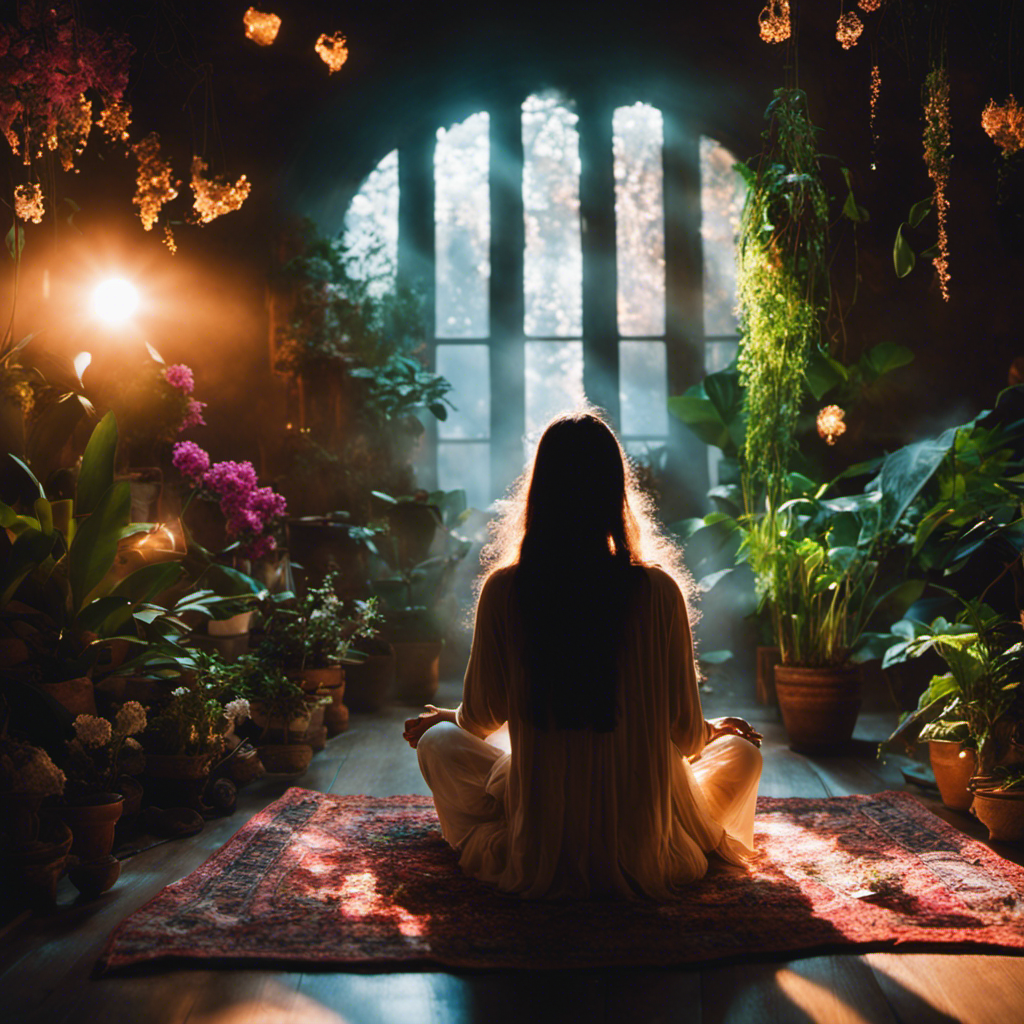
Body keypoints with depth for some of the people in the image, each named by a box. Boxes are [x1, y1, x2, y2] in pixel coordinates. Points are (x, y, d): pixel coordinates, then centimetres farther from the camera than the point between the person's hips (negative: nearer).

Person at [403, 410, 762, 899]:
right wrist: (714, 731, 20)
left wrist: (446, 717, 26)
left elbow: (483, 715, 1)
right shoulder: (656, 590, -15)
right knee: (743, 750, 26)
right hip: (645, 854, 0)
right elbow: (685, 731, -6)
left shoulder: (504, 588, -13)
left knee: (438, 740, 25)